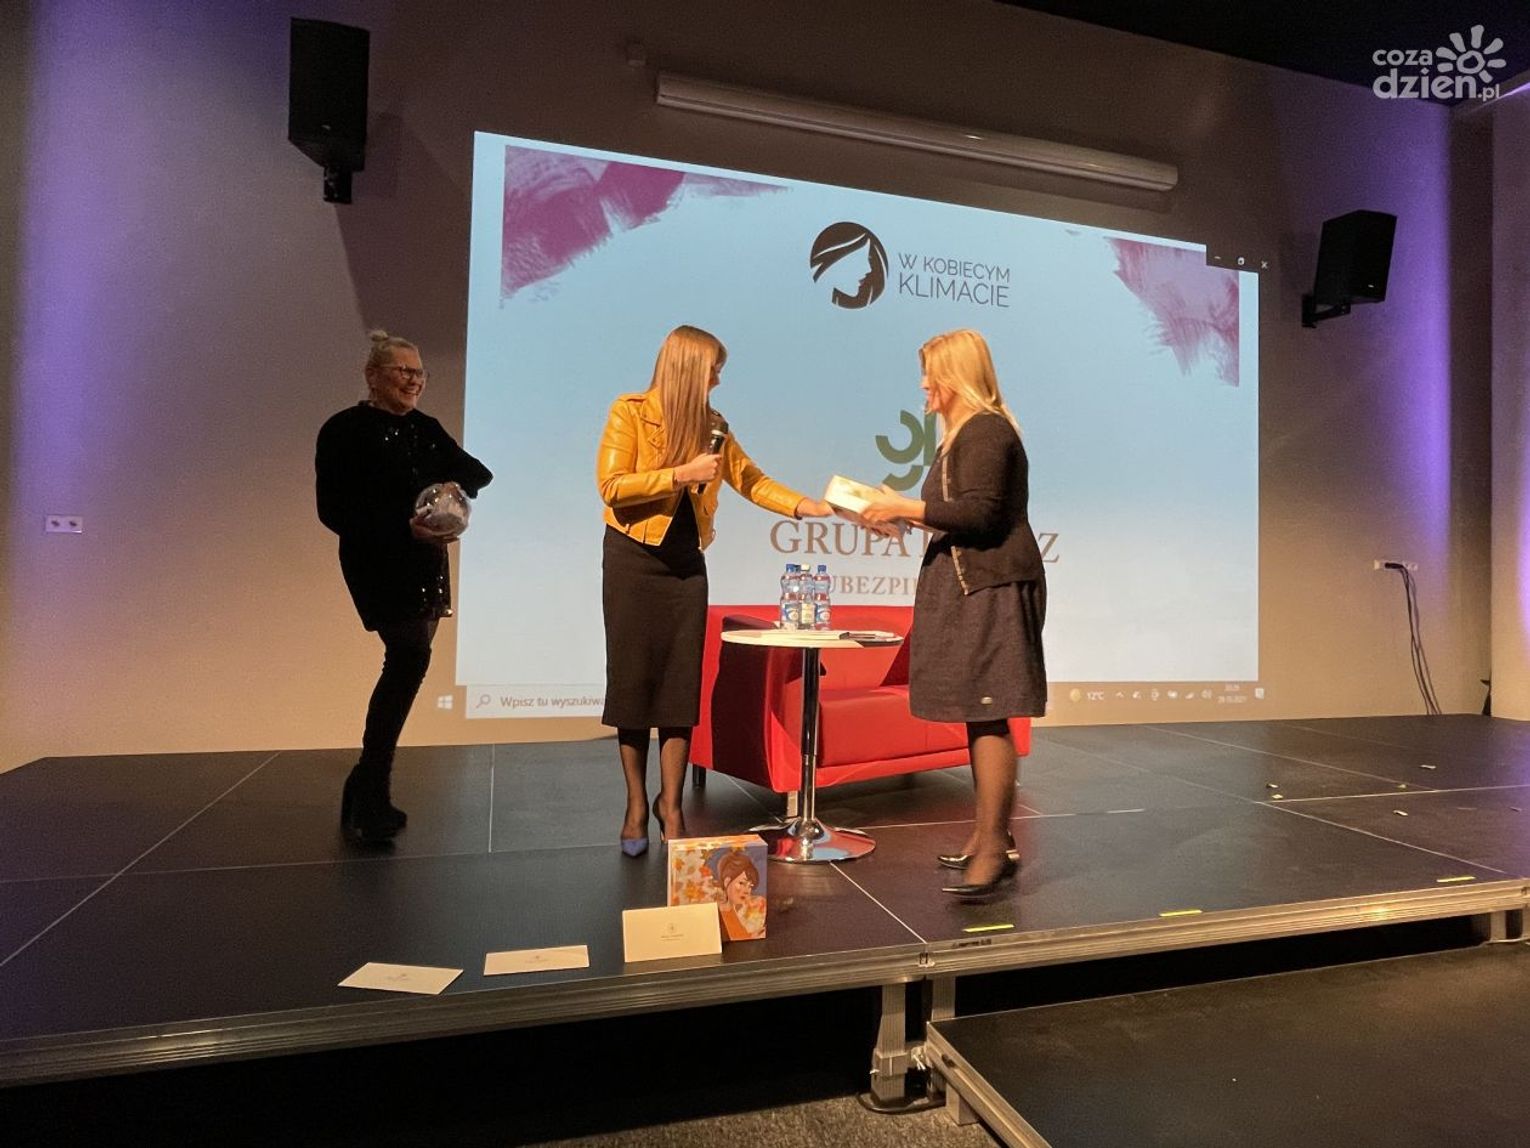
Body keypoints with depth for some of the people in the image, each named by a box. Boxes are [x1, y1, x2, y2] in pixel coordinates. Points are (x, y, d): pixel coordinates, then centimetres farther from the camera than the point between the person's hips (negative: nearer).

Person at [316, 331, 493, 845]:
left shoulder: (426, 429, 14)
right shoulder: (345, 430, -5)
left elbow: (478, 472, 13)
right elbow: (334, 511, -12)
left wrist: (457, 485, -11)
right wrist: (405, 527, -23)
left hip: (426, 566, 7)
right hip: (377, 566, -7)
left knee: (405, 665, 8)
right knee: (411, 657, -20)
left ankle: (364, 793, 22)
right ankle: (371, 799, -10)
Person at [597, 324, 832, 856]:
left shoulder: (710, 423, 9)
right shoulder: (629, 412, -6)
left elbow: (750, 479, 7)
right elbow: (611, 486, -14)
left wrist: (809, 506, -4)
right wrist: (682, 473, -19)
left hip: (685, 565, 4)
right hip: (633, 560, -4)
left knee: (680, 687, 2)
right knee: (633, 683, 1)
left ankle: (670, 803, 13)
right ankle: (637, 804, 14)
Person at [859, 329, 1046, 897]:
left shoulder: (986, 431, -11)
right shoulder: (966, 433, 21)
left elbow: (981, 513, -22)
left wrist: (906, 507, -16)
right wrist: (902, 511, 13)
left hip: (993, 590, -11)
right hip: (973, 589, 11)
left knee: (987, 715, -10)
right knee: (978, 714, 12)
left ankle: (994, 845, -4)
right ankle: (989, 836, 21)